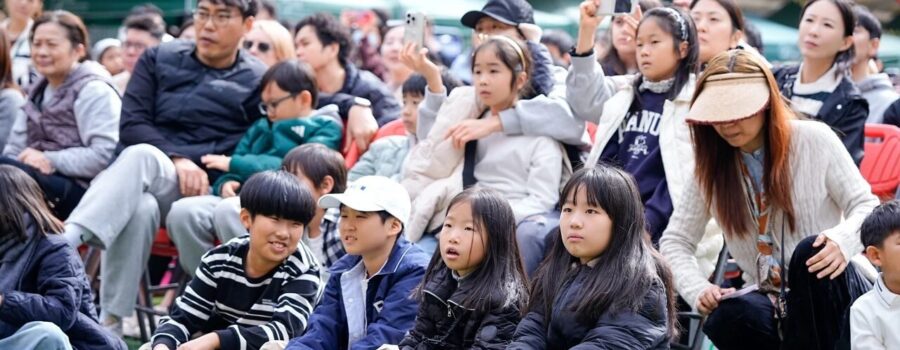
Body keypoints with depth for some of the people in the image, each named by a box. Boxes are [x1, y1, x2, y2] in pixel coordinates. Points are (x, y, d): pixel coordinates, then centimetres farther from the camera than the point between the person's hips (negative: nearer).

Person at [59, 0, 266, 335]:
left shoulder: (258, 81, 10)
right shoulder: (160, 59, 16)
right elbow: (131, 126, 5)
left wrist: (208, 176, -14)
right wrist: (176, 159, -12)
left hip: (196, 193, -2)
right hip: (137, 184, 2)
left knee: (141, 157, -36)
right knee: (140, 209, -37)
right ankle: (108, 322, -43)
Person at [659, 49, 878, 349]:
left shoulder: (814, 139, -6)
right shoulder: (711, 164, 2)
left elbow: (866, 206, -5)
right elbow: (675, 241, 4)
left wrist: (843, 240, -29)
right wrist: (698, 289, -17)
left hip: (831, 294, -2)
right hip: (770, 301, 2)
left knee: (810, 252, -36)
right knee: (727, 319, -33)